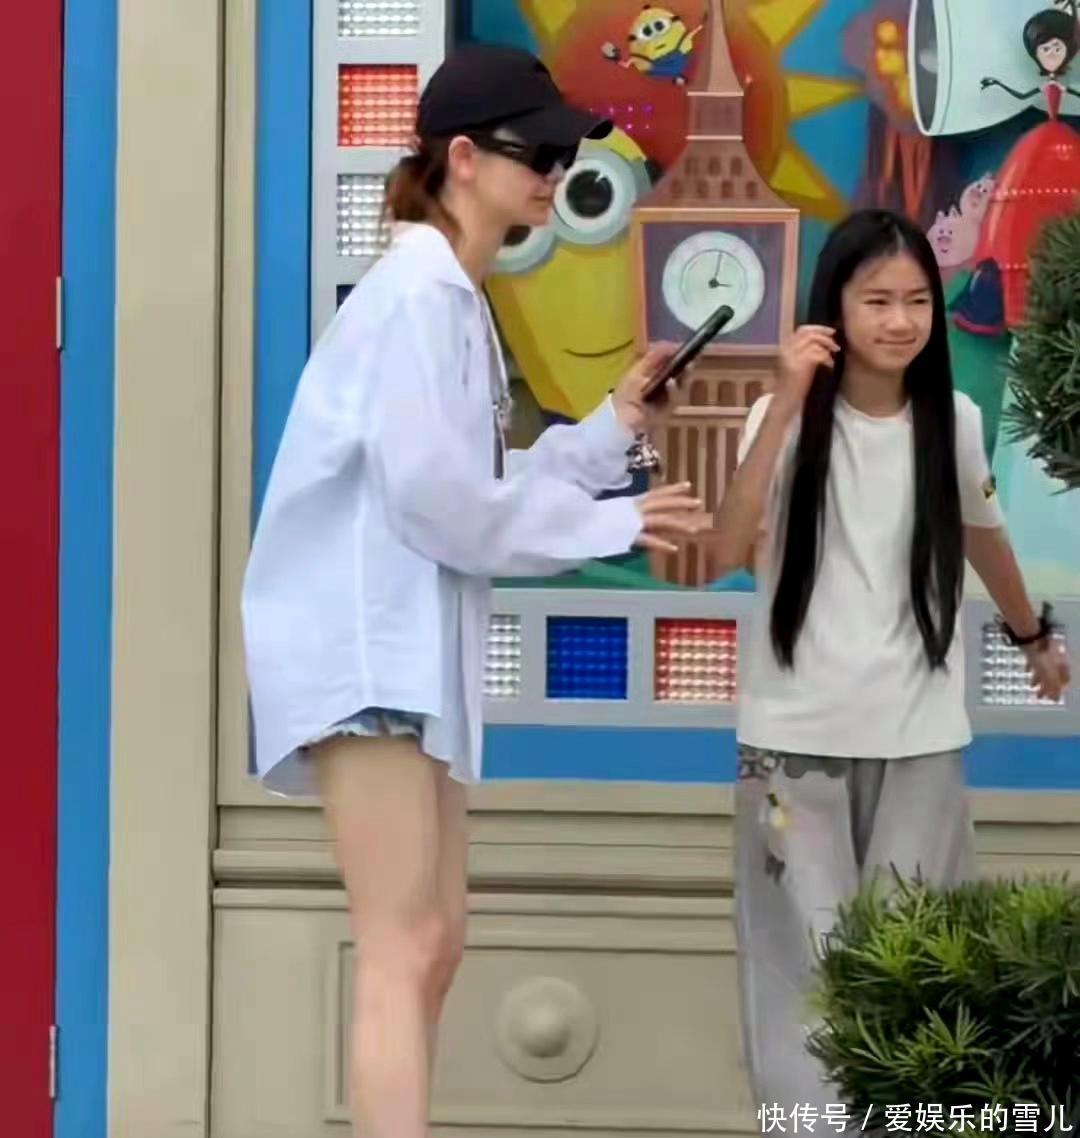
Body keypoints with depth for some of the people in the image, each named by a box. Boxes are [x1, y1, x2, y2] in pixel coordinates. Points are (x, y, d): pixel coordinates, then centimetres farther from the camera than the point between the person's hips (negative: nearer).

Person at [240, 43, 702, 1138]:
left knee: (433, 945, 12)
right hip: (365, 645, -10)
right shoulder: (419, 292, -13)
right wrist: (612, 524, -9)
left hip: (415, 645, 10)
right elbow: (439, 499, -18)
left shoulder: (454, 298, 18)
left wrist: (613, 427, 9)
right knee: (403, 949, -14)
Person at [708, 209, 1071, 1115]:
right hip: (797, 728, -2)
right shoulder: (788, 414, -9)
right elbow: (730, 551, -23)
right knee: (811, 941, 0)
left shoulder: (955, 421, 1)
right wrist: (787, 404, -26)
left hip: (919, 731, 3)